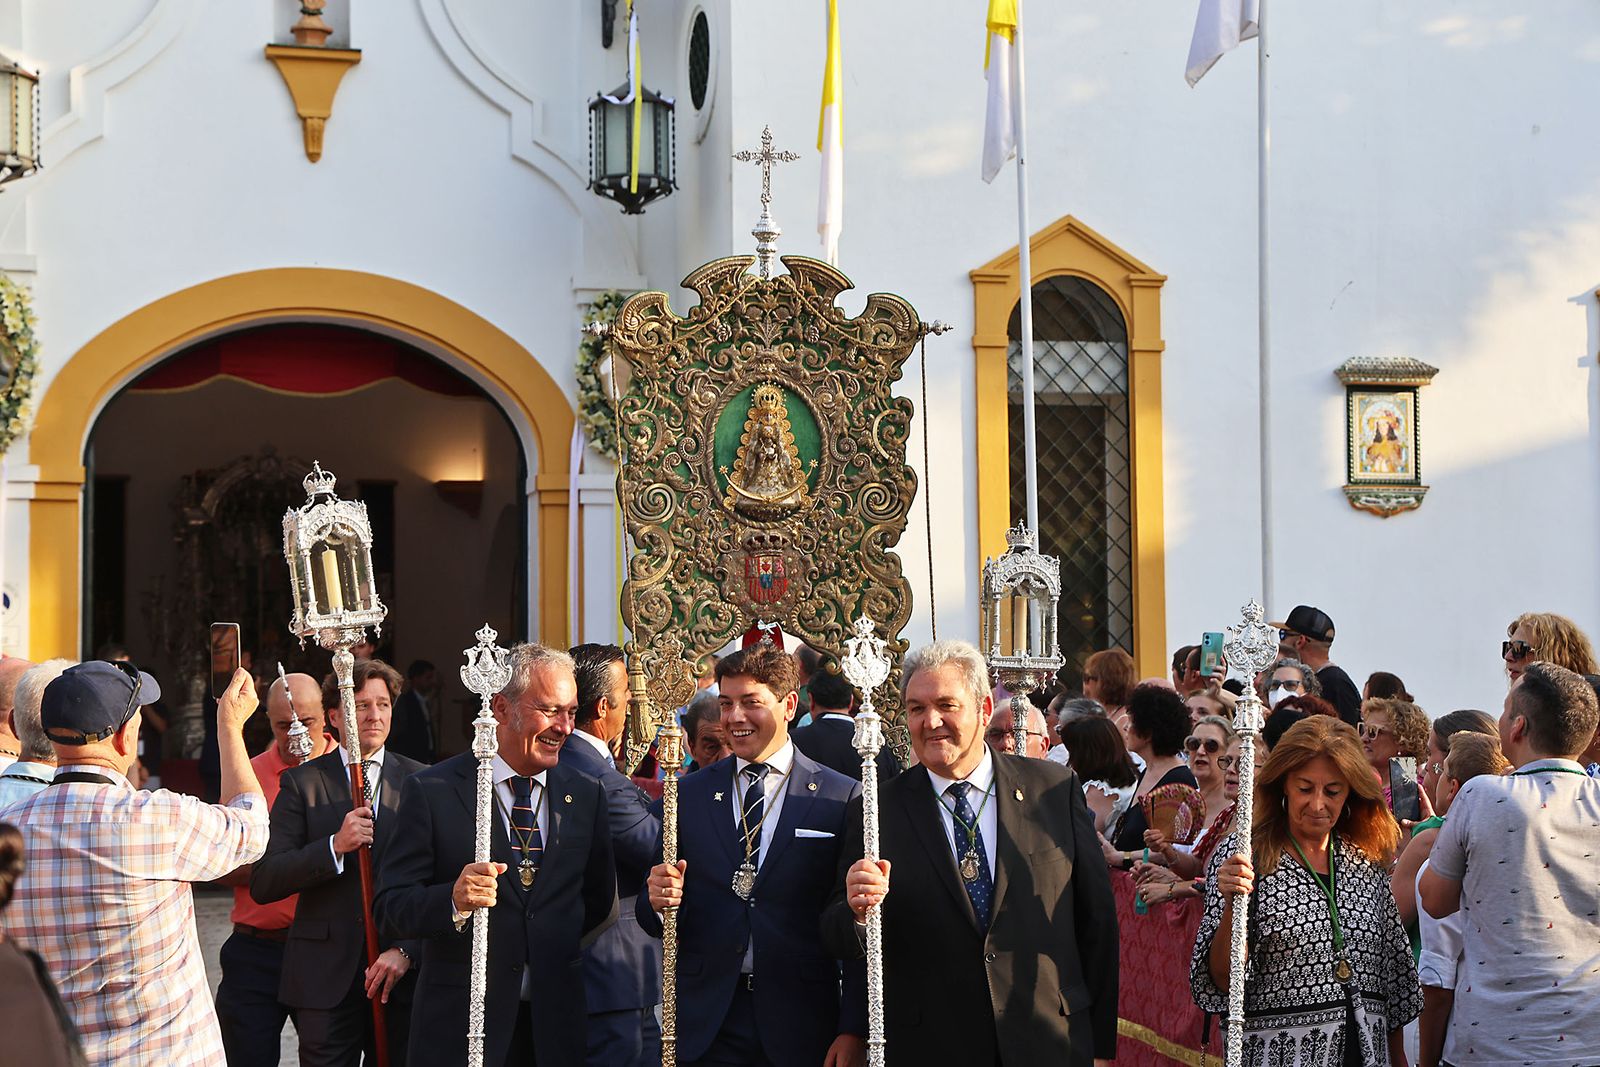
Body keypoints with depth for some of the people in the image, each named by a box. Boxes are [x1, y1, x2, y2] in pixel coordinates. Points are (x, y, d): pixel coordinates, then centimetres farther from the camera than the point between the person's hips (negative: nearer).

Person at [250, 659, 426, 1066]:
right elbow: (262, 884, -5)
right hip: (325, 977, -1)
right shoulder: (302, 782, 3)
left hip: (402, 973, 1)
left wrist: (406, 951, -7)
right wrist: (335, 846, -16)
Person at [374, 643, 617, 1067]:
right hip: (459, 1025, -3)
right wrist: (453, 900, -26)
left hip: (557, 1024, 3)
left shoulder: (586, 794, 7)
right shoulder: (431, 791, -5)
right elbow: (389, 908, -10)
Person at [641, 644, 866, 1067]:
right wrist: (658, 900, -15)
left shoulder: (843, 798, -2)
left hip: (801, 1027, -2)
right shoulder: (688, 795, 7)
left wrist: (854, 1030, -8)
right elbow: (655, 921, 7)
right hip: (705, 1029, 2)